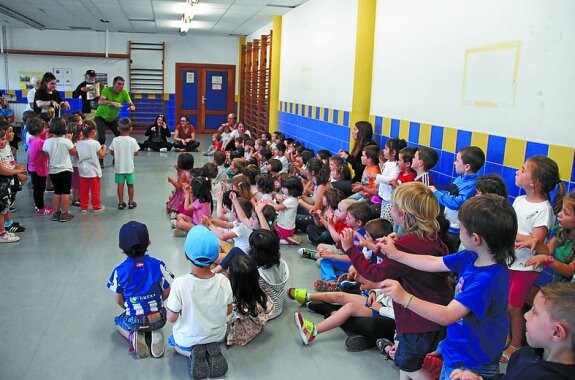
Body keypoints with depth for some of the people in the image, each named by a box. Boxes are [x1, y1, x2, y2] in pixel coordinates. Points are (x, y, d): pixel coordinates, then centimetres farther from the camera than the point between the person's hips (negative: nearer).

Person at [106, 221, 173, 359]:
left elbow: (119, 300, -2)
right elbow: (167, 293, -4)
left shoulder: (119, 271, -14)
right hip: (158, 318, 1)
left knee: (118, 322, 33)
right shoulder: (158, 264, -14)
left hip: (134, 321, -1)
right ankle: (155, 333, 3)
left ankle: (133, 337, 2)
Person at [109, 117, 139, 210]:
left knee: (120, 185, 8)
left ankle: (121, 203, 13)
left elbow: (112, 153, -2)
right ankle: (131, 202, 18)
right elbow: (136, 153, -6)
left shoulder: (115, 140, -9)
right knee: (130, 185, 11)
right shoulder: (132, 140, -12)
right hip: (129, 167, -1)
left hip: (118, 167, 1)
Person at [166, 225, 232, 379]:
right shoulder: (223, 281, -23)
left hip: (187, 341, -2)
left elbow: (171, 318, -19)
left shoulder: (180, 283, -31)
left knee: (175, 341, 34)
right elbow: (228, 311, -6)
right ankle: (212, 350, 6)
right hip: (217, 336, 2)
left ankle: (193, 353, 4)